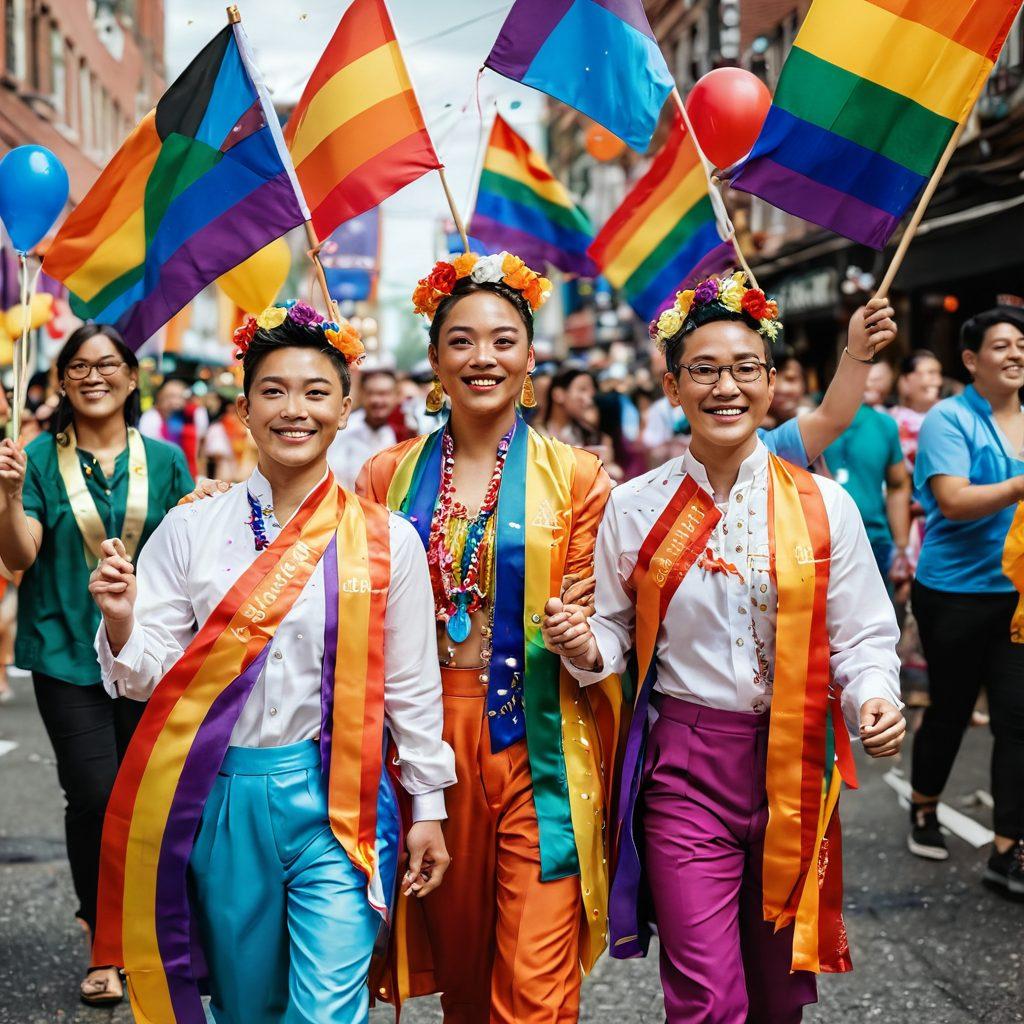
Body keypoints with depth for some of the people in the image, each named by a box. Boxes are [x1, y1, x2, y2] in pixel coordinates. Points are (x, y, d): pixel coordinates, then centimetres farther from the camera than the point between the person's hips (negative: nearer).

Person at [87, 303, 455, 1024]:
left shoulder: (387, 540, -1)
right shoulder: (190, 529, 0)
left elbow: (411, 685, 5)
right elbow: (146, 677, 1)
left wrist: (429, 808, 6)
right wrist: (119, 620, -19)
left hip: (337, 801, -1)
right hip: (223, 800, 2)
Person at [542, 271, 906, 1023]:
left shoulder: (824, 506, -1)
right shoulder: (635, 508, 0)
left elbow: (861, 637, 1)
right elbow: (615, 631, 7)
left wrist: (874, 699, -17)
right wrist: (586, 650, -14)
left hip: (793, 764, 2)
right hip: (684, 765, -1)